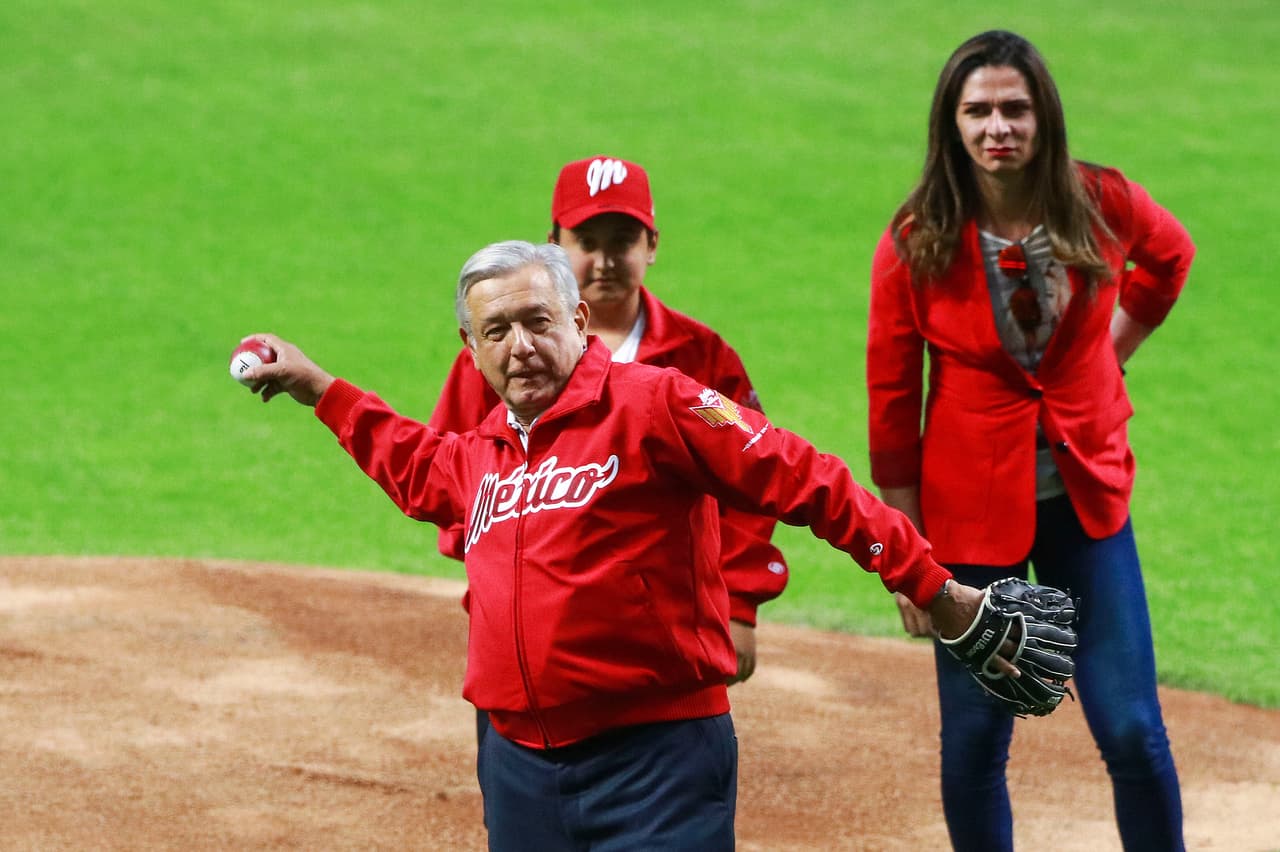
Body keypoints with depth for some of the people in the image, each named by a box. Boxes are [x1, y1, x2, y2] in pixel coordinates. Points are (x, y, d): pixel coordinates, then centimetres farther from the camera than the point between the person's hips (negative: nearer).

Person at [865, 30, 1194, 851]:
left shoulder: (1101, 205, -8)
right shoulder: (916, 244, -12)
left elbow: (1170, 255, 17)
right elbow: (892, 405, -5)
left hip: (1087, 500, 1)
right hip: (974, 509, -1)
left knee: (1132, 730, -1)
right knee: (973, 742, 4)